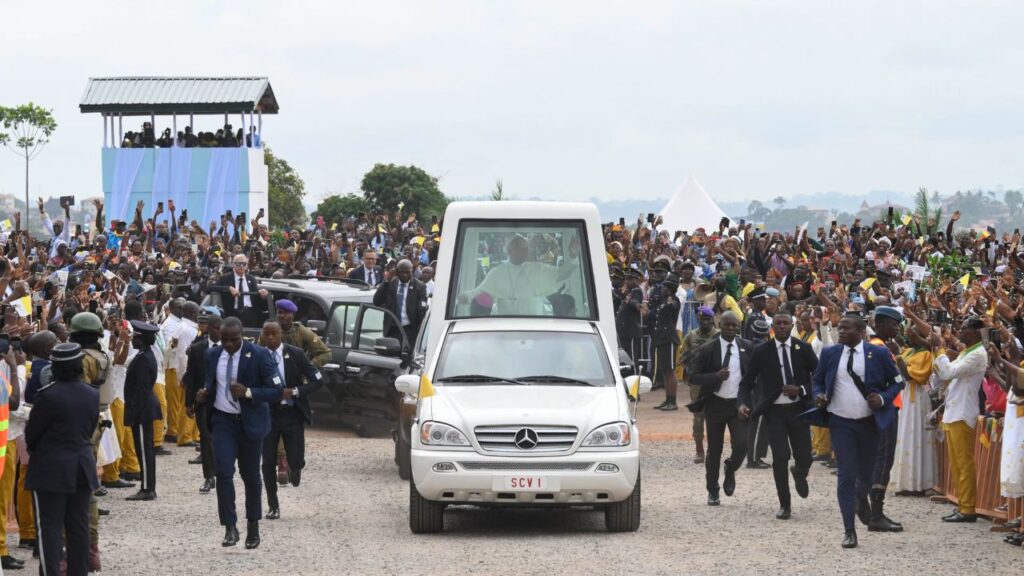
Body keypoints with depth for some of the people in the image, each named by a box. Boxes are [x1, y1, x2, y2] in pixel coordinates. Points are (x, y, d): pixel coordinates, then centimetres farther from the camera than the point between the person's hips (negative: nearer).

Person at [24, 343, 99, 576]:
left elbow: (31, 433, -8)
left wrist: (35, 449, 13)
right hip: (83, 467, 6)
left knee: (49, 528, -2)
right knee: (79, 526, 11)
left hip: (51, 468, -6)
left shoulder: (48, 396, -17)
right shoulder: (92, 395, 1)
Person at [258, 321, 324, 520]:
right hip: (268, 414, 1)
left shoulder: (295, 354, -5)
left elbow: (317, 380, -5)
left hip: (292, 414, -1)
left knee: (296, 461, -7)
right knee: (268, 463, 1)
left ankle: (294, 468, 31)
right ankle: (273, 507, 14)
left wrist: (295, 392, -17)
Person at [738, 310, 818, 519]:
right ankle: (784, 504, 8)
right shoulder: (761, 351, -1)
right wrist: (744, 403, -15)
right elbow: (747, 382, 3)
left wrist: (801, 390, -11)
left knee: (804, 459, -1)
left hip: (798, 409, 1)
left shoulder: (803, 349, 0)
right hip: (774, 411, -1)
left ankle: (799, 474, 39)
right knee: (780, 458, -9)